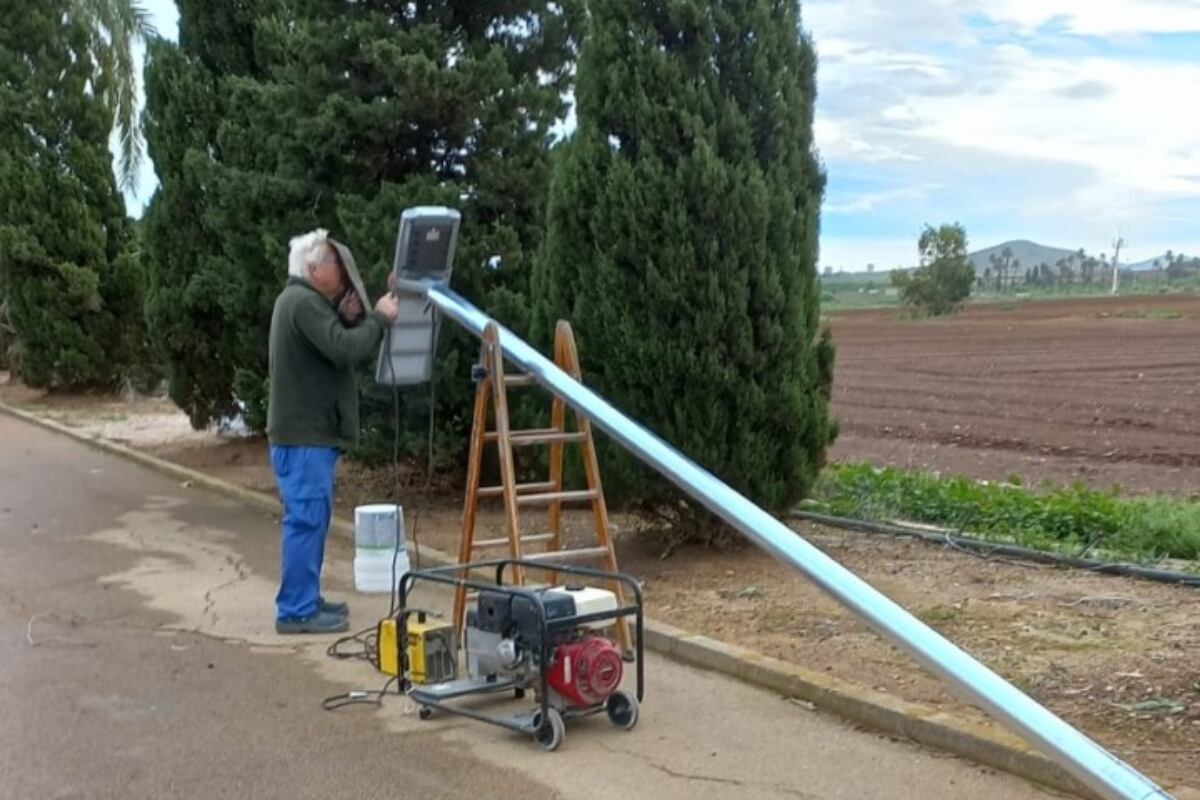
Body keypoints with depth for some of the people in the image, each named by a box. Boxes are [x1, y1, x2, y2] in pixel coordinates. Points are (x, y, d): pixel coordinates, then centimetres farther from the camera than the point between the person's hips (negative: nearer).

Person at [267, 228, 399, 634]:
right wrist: (378, 318, -12)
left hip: (308, 431, 11)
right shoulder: (303, 301, -16)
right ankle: (295, 611, -4)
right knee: (305, 520, -8)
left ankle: (305, 600, 23)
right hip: (305, 434, -11)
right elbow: (345, 351, -24)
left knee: (313, 520, 15)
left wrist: (349, 319, 3)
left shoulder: (302, 300, 19)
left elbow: (335, 344, 19)